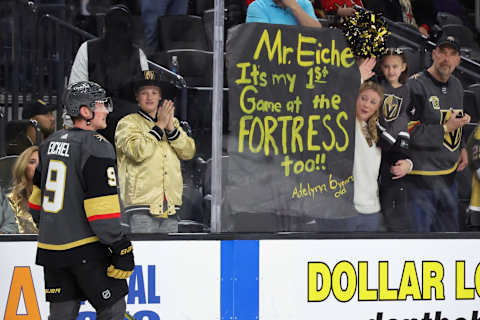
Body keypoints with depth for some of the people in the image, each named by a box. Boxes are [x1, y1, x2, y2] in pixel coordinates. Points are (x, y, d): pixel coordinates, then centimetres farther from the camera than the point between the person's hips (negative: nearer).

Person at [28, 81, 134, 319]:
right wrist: (121, 248, -14)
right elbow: (101, 207, -19)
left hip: (51, 247, 8)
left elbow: (37, 198, 19)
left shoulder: (51, 143, 11)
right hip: (85, 249, -8)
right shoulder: (96, 147, -14)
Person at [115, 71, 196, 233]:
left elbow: (188, 152, 7)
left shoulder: (172, 122, 20)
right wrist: (160, 125, -8)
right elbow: (138, 151, -15)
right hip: (142, 202, -6)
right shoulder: (127, 123, 3)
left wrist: (171, 128, -7)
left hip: (170, 206, 6)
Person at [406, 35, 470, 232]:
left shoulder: (456, 85, 13)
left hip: (448, 177, 8)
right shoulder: (415, 85, -14)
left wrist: (461, 147, 14)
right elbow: (407, 132, -20)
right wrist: (445, 129, -19)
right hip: (420, 178, -8)